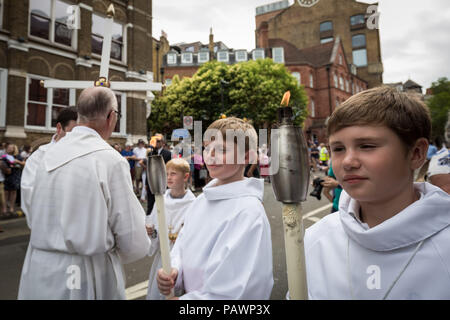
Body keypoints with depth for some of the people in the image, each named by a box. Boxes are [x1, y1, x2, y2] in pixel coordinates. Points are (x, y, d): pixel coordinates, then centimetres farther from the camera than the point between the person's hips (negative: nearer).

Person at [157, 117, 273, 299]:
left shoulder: (248, 212, -27)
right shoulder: (203, 199, -3)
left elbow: (225, 291, -25)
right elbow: (182, 246, 4)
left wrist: (181, 299, -15)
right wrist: (173, 272, -14)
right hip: (188, 293, 6)